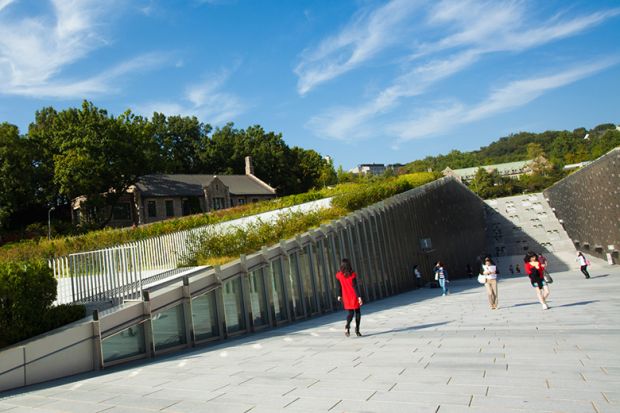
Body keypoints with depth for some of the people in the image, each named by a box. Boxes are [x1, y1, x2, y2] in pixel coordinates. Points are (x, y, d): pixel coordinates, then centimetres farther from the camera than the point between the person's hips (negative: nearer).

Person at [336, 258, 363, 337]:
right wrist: (359, 296, -17)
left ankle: (347, 326, -14)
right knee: (357, 312, 11)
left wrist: (339, 295, 17)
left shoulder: (339, 275, -4)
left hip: (346, 297, 3)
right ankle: (357, 329, 7)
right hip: (354, 297, -3)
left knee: (350, 312, 11)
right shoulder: (352, 275, -13)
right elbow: (355, 286, -16)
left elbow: (339, 286, 6)